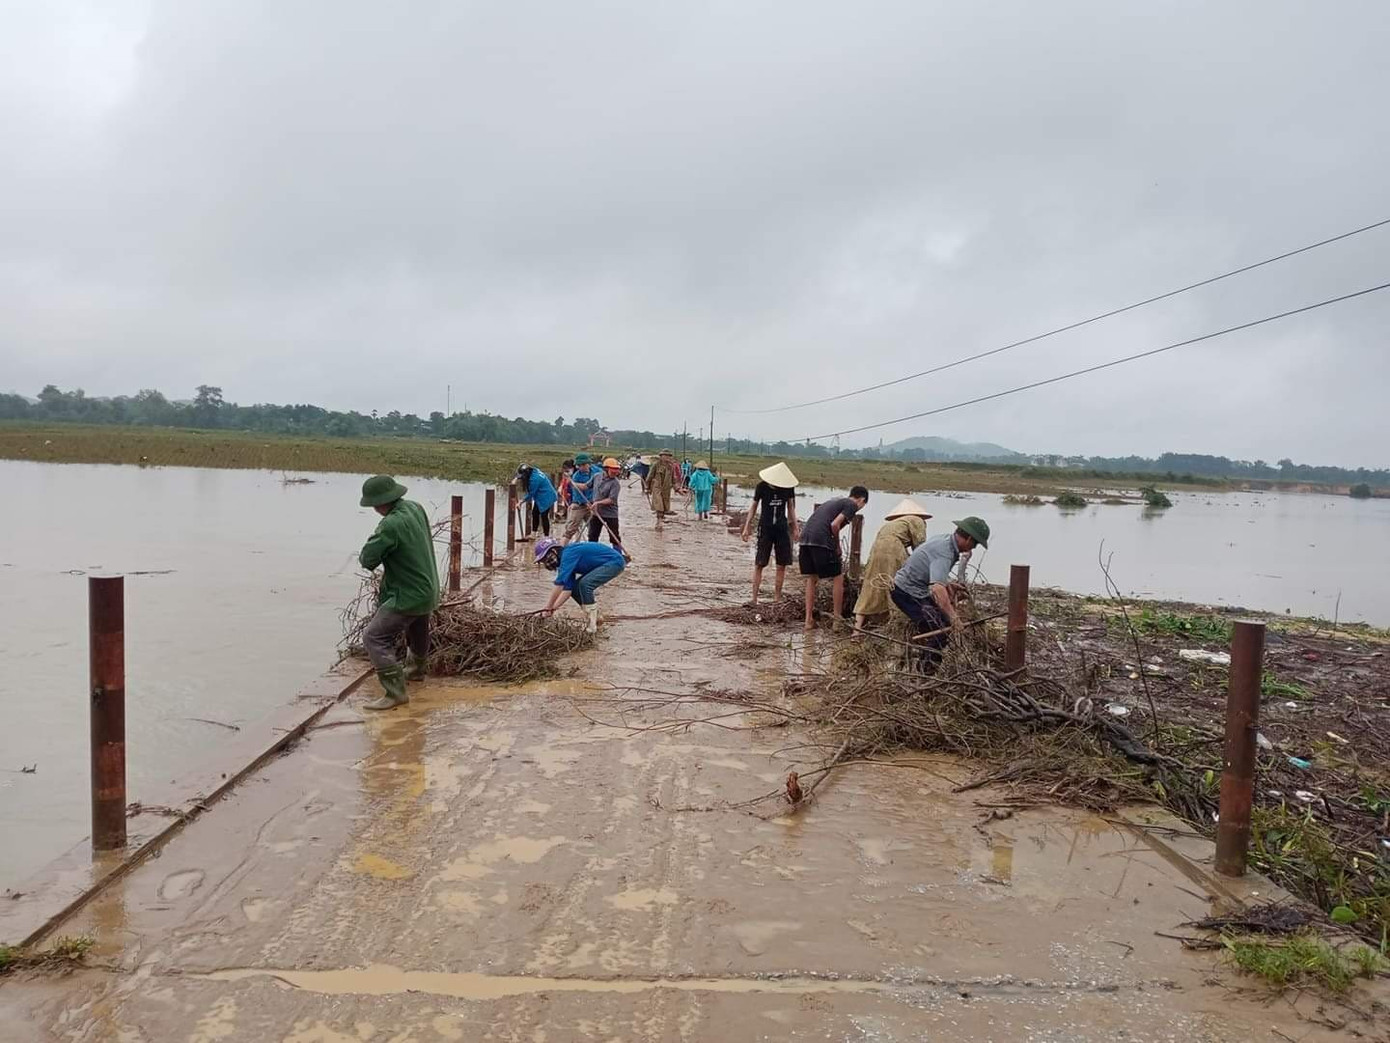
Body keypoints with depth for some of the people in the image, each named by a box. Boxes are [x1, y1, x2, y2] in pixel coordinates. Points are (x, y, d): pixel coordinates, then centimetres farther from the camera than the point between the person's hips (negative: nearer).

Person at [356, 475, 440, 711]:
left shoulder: (391, 525, -28)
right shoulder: (415, 508, -1)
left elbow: (367, 559, -20)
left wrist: (368, 554, 1)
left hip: (408, 596, -9)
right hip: (428, 589, 9)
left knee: (374, 638, -9)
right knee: (418, 631, 31)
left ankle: (396, 692, -13)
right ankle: (418, 668, 56)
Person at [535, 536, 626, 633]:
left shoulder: (568, 554, -25)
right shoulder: (565, 561, 4)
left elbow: (559, 584, -30)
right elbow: (568, 588, 0)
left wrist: (548, 607, -25)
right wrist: (553, 608, -10)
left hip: (614, 561, -10)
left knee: (584, 583, -26)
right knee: (574, 588, 2)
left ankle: (593, 623, -13)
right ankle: (595, 618, 14)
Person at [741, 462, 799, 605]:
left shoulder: (789, 487, -4)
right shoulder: (762, 486, -10)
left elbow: (791, 508, 9)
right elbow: (753, 507, 1)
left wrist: (795, 528, 10)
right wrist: (746, 528, 0)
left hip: (782, 528, 3)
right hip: (765, 527, -2)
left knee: (782, 565, 2)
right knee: (759, 564, -4)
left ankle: (777, 598, 12)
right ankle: (754, 599, -1)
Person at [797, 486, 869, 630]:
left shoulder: (835, 500, 29)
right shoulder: (852, 505, 4)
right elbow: (834, 525, -10)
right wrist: (837, 546, 4)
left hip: (805, 538, 8)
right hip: (821, 540, -8)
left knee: (811, 579, 17)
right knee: (838, 579, 6)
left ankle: (809, 620, 18)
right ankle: (837, 619, 12)